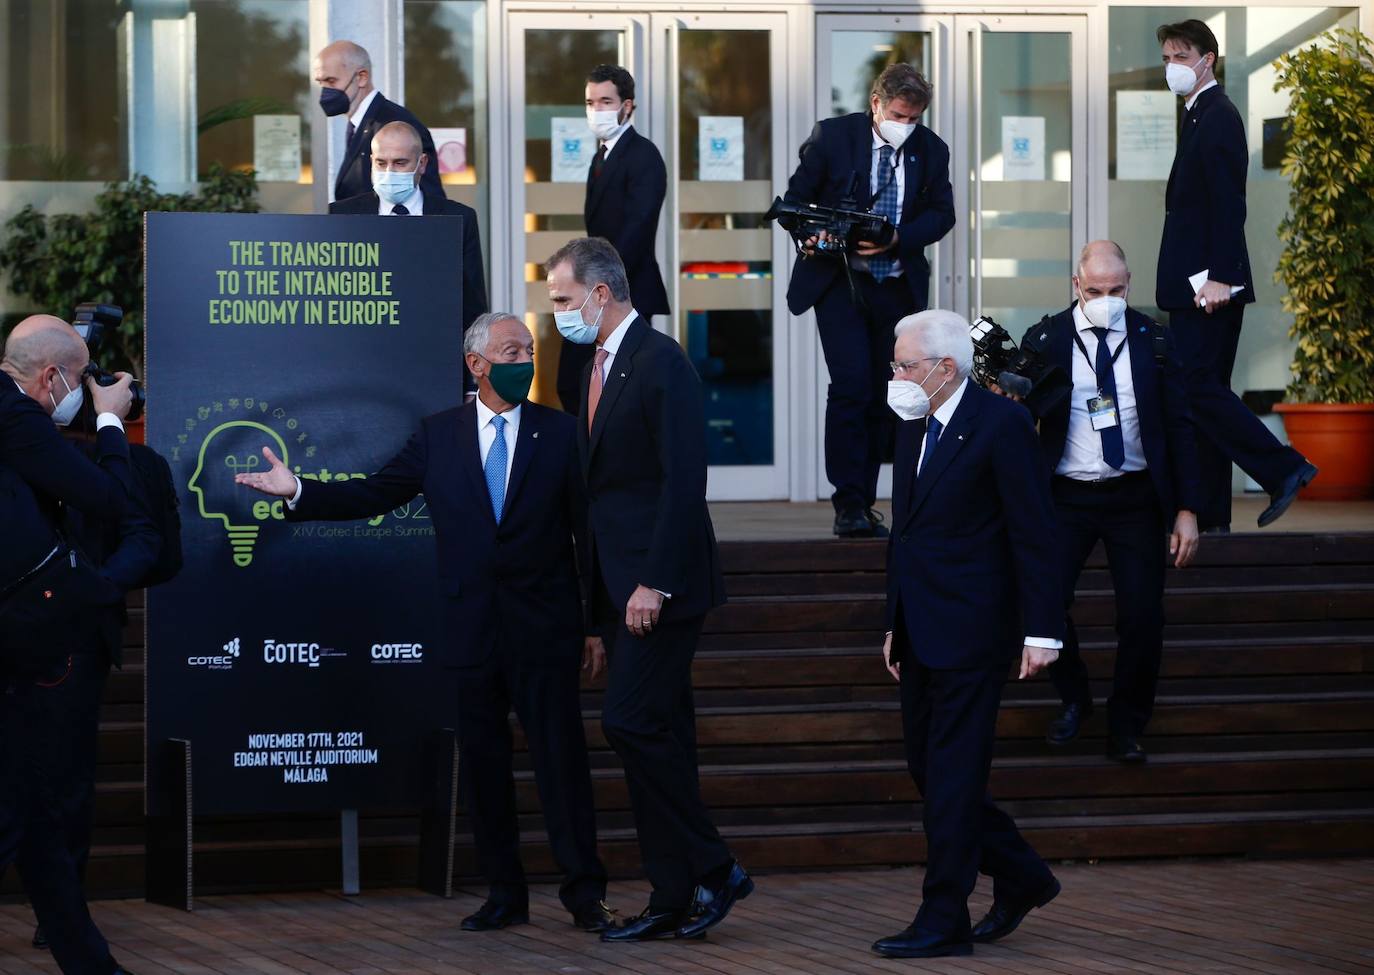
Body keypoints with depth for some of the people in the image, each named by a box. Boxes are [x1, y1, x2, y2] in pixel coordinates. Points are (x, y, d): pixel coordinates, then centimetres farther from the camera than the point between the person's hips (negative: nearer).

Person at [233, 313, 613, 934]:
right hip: (472, 629, 2)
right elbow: (373, 495, 6)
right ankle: (505, 894, 16)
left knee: (560, 756, -3)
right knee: (483, 764, 7)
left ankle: (583, 893, 3)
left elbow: (590, 531, 2)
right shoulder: (438, 435, 7)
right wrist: (296, 491, -8)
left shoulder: (560, 432, 2)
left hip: (544, 627, -2)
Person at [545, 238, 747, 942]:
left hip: (657, 584, -9)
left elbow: (684, 481, -18)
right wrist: (598, 594, 15)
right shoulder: (597, 368, 17)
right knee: (658, 736, 9)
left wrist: (654, 583, -21)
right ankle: (673, 901, 11)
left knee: (632, 722, -14)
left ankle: (713, 870, -4)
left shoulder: (661, 362, -12)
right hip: (618, 586, 9)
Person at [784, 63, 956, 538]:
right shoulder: (832, 136, -5)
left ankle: (865, 505, 12)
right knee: (851, 385, -15)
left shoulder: (931, 150, 4)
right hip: (838, 281, -3)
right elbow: (796, 196, 2)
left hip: (898, 285, 4)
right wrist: (810, 236, -18)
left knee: (882, 395, 5)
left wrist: (897, 239, -13)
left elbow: (942, 212, 5)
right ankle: (848, 504, -12)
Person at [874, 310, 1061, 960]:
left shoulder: (1001, 424, -11)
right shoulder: (913, 428, 13)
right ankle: (1021, 877, 25)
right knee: (927, 767, 10)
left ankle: (943, 922, 1)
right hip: (922, 634, 8)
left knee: (952, 774, -5)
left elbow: (1033, 534, -13)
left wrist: (1042, 631, -16)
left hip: (971, 631, -8)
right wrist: (895, 626, 17)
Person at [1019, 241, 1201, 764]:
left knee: (1142, 616, -5)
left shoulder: (1153, 341, 2)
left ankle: (1126, 729, 14)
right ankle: (1073, 700, 14)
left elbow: (1178, 427, 4)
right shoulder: (1045, 340, -1)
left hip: (1136, 498, 1)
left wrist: (1187, 509, -1)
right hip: (1066, 497, 0)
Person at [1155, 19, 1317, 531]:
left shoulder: (1218, 119, -11)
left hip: (1209, 284, -10)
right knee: (1201, 392, 9)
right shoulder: (1201, 117, 19)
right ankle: (1207, 513, 10)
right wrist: (1214, 278, 16)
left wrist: (1220, 278, -25)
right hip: (1197, 285, 10)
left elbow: (1229, 205, -19)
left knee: (1198, 387, -13)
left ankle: (1283, 470, -9)